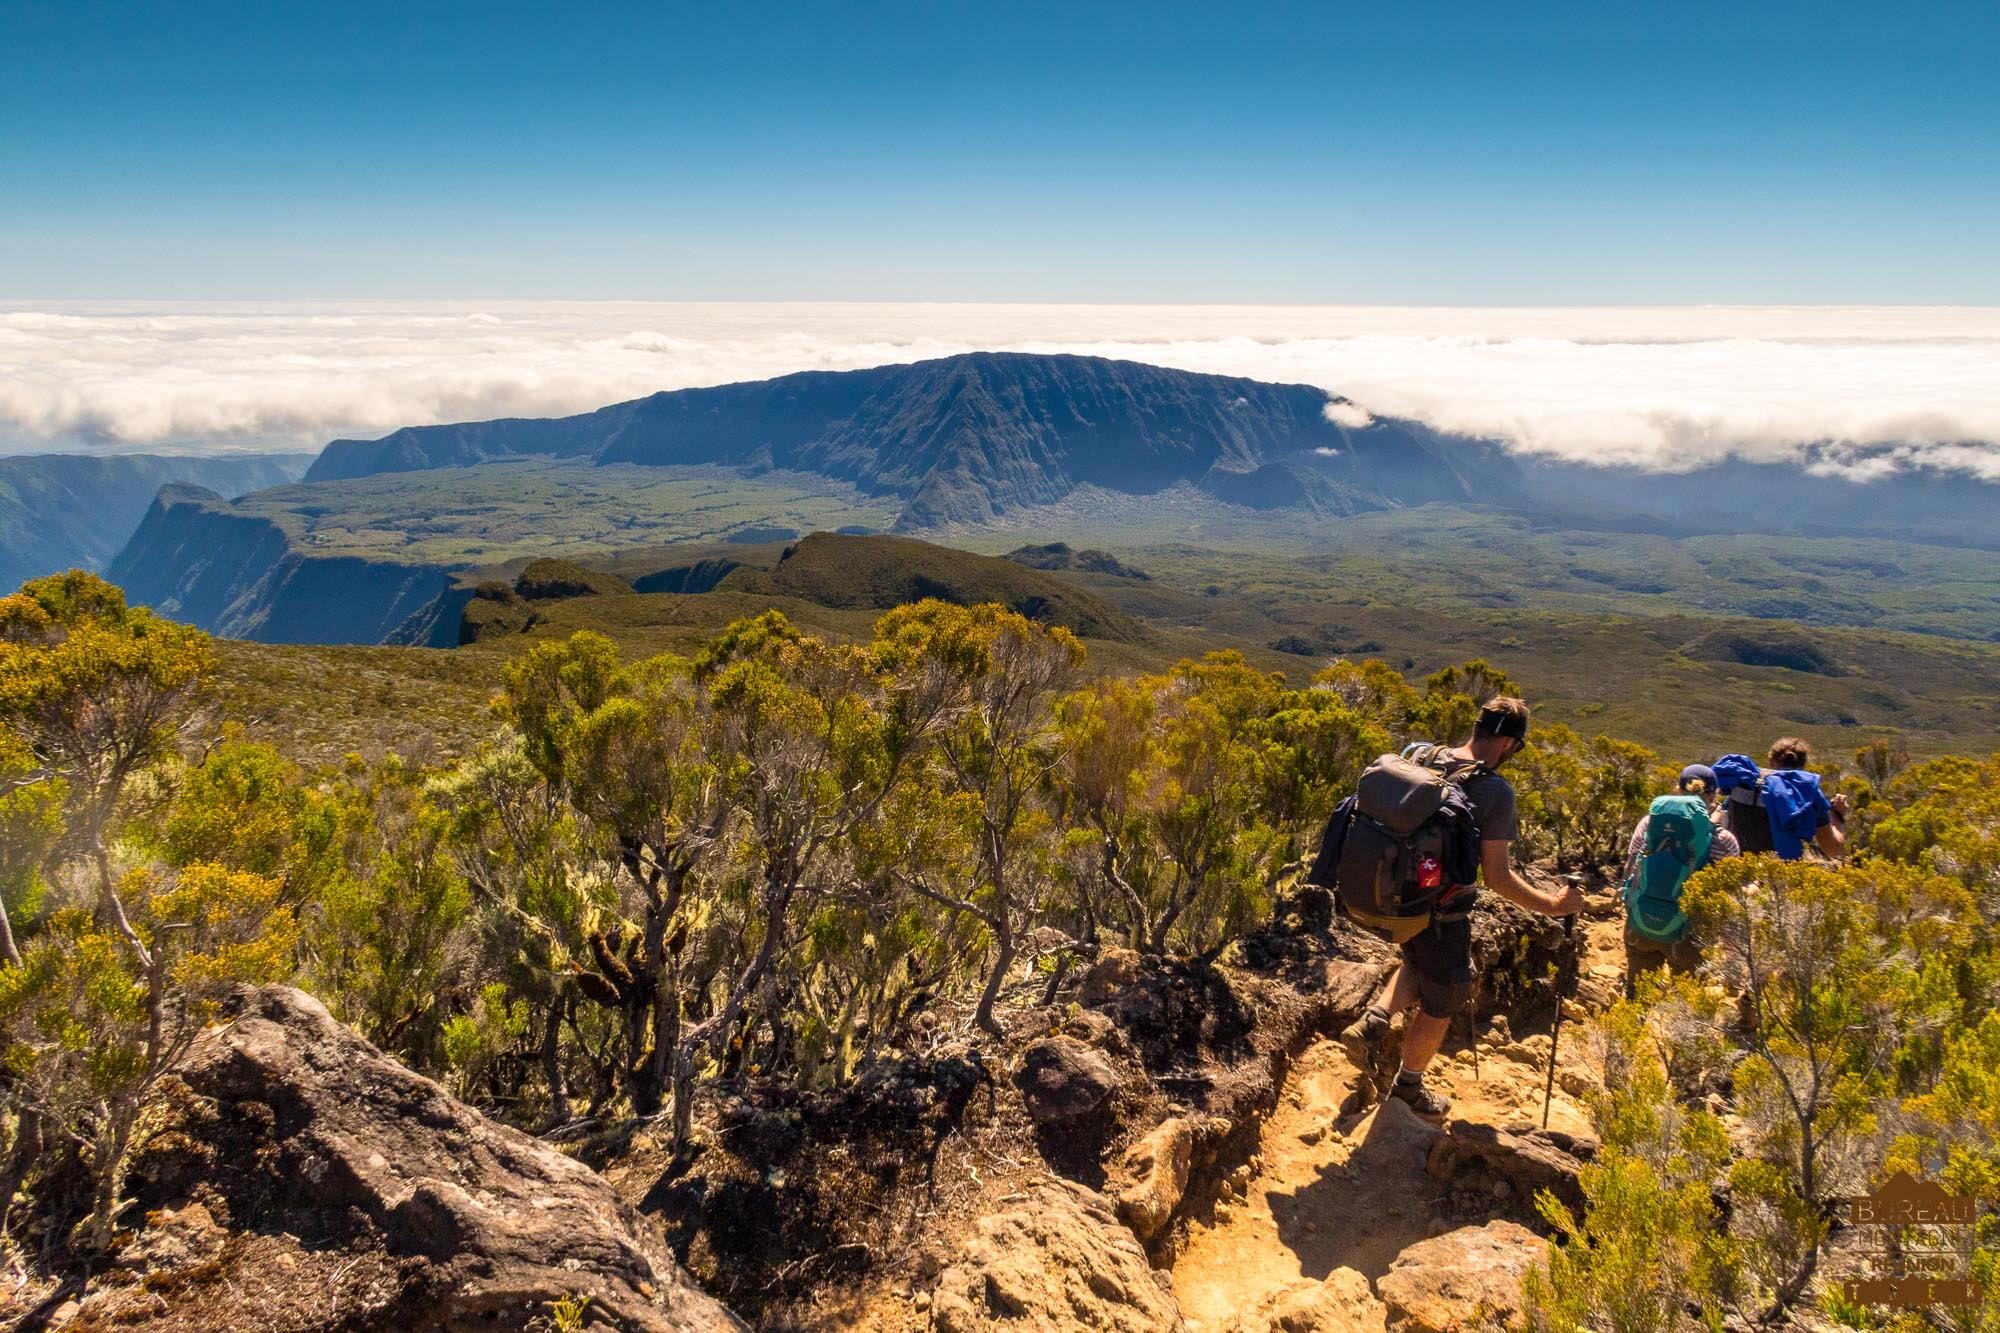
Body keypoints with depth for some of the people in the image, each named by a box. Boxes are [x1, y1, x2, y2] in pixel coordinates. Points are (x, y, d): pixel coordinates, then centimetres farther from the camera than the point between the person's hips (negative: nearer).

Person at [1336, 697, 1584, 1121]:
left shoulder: (1423, 759, -3)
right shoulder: (1496, 791, -21)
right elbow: (1496, 876, -19)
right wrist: (1551, 905, -7)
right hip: (1442, 913, -6)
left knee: (1419, 964, 34)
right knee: (1439, 1004, 18)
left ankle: (1373, 1021, 13)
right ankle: (1408, 1089, 36)